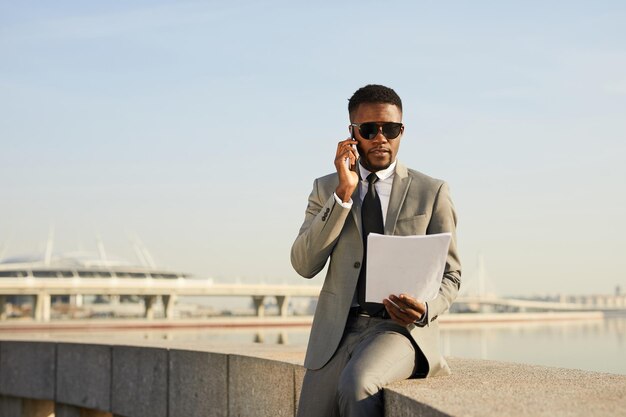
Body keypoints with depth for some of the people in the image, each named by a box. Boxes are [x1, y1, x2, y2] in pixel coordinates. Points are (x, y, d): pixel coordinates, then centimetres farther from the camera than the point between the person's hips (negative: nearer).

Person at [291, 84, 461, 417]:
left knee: (356, 384, -32)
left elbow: (449, 276, 8)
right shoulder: (325, 189, 11)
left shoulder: (431, 192, 7)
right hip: (337, 330, 3)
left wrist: (424, 310, -15)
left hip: (401, 327, -3)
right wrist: (343, 192, -11)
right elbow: (304, 265, -3)